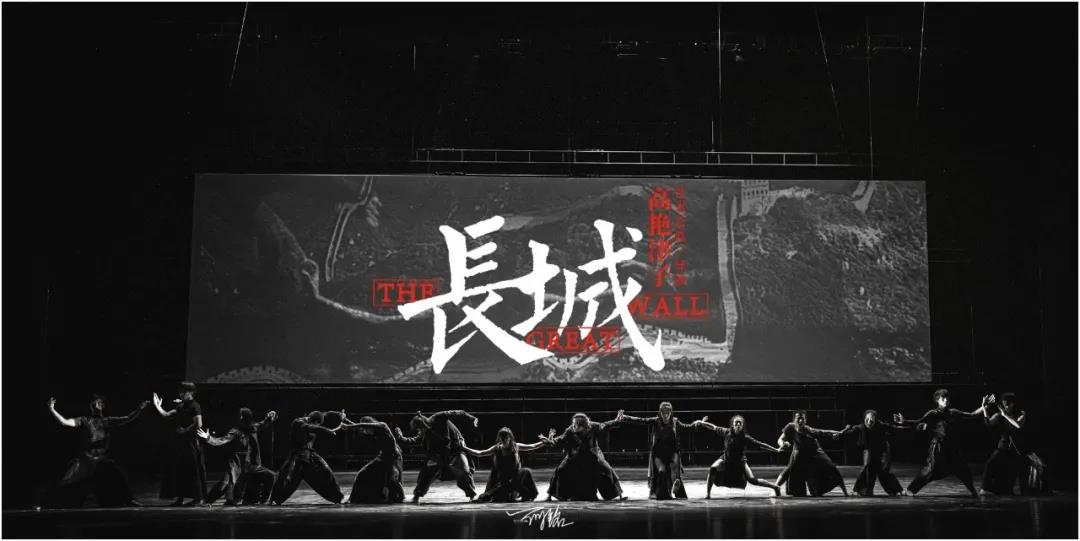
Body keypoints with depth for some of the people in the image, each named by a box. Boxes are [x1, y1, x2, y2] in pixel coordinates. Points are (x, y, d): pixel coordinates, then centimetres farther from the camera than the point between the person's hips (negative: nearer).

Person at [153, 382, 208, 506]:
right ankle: (180, 498, 15)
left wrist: (185, 430, -15)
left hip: (191, 443, -8)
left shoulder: (194, 406, -10)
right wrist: (157, 406, 13)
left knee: (193, 470, -4)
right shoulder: (181, 407, 15)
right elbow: (166, 415, 15)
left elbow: (198, 424, -20)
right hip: (180, 444, 8)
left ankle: (199, 497, 2)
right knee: (178, 470, 9)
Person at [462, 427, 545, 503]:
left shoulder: (516, 447, -3)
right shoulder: (497, 449, -4)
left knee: (526, 472, -26)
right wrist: (465, 449, -9)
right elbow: (479, 453, -2)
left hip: (515, 477, 1)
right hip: (502, 479, -1)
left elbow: (533, 447, 0)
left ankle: (527, 496, -7)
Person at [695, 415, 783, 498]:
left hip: (740, 462, -1)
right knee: (713, 468, -26)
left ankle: (776, 487, 8)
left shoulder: (745, 438, -17)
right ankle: (708, 493, -15)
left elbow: (760, 444, -13)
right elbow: (714, 427, -6)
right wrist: (701, 423, -10)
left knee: (752, 480, -13)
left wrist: (776, 450, -13)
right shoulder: (727, 432, -14)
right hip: (726, 460, 1)